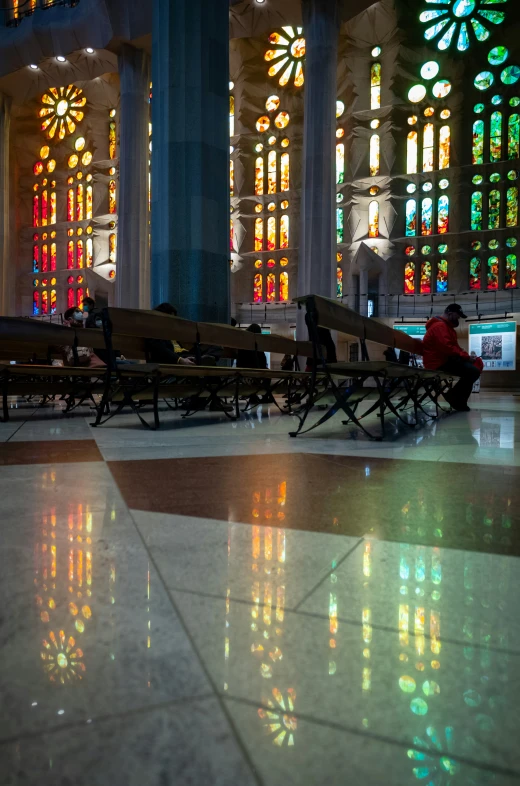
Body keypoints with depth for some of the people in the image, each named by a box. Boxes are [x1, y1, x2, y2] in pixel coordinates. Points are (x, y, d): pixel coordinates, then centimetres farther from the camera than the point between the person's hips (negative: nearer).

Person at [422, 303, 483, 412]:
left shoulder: (446, 326, 26)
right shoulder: (439, 326, -10)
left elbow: (454, 347, 26)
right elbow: (447, 347, -24)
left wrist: (467, 356, 8)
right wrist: (466, 357, -16)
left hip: (446, 360, 11)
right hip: (440, 363, -11)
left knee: (477, 363, 5)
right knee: (473, 371, -23)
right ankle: (456, 400, -7)